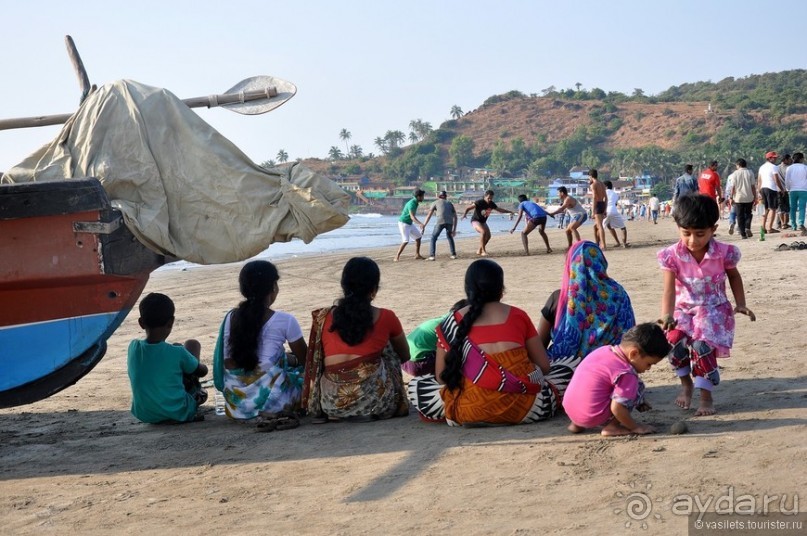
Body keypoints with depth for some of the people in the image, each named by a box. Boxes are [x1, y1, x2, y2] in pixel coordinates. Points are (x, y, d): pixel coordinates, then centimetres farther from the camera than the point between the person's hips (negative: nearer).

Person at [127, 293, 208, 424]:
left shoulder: (133, 347, -11)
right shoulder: (177, 353, -21)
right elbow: (202, 371, -1)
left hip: (145, 415, 4)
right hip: (178, 413, -4)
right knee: (192, 344, 11)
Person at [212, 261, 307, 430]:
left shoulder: (231, 318, 5)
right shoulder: (284, 321, -6)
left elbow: (227, 361, 11)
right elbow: (304, 360, 4)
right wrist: (288, 359, 28)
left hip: (237, 402, 5)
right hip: (270, 396, -5)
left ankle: (263, 416, 18)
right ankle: (280, 413, 13)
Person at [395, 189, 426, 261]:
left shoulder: (415, 202, 4)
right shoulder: (411, 204, -28)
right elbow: (412, 217, -40)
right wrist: (420, 224, -55)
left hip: (409, 224, 10)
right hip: (403, 223, -10)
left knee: (418, 237, 11)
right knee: (405, 241, -21)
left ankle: (417, 255, 19)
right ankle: (397, 257, -15)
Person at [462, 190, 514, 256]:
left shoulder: (491, 204, -3)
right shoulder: (479, 202, -23)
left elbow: (500, 210, 12)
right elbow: (468, 208, -24)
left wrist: (510, 212, 8)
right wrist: (465, 214, -42)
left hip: (483, 222, 7)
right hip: (475, 221, -7)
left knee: (488, 236, 0)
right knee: (483, 232, -29)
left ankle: (479, 250, 18)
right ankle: (483, 251, -25)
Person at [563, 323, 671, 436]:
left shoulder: (603, 350, 7)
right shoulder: (626, 374, -17)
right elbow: (617, 408, -20)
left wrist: (638, 402, 24)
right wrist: (636, 427, -4)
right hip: (592, 417, -8)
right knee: (638, 387, -2)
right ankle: (611, 427, -5)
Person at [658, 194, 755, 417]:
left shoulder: (723, 253, -14)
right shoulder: (672, 256, -16)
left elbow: (734, 276, 9)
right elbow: (669, 290, -22)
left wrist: (740, 304, 2)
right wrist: (666, 316, -38)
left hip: (713, 309, -1)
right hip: (684, 309, 1)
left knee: (702, 346, -21)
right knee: (674, 340, -23)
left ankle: (706, 396, -1)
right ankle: (686, 384, 6)